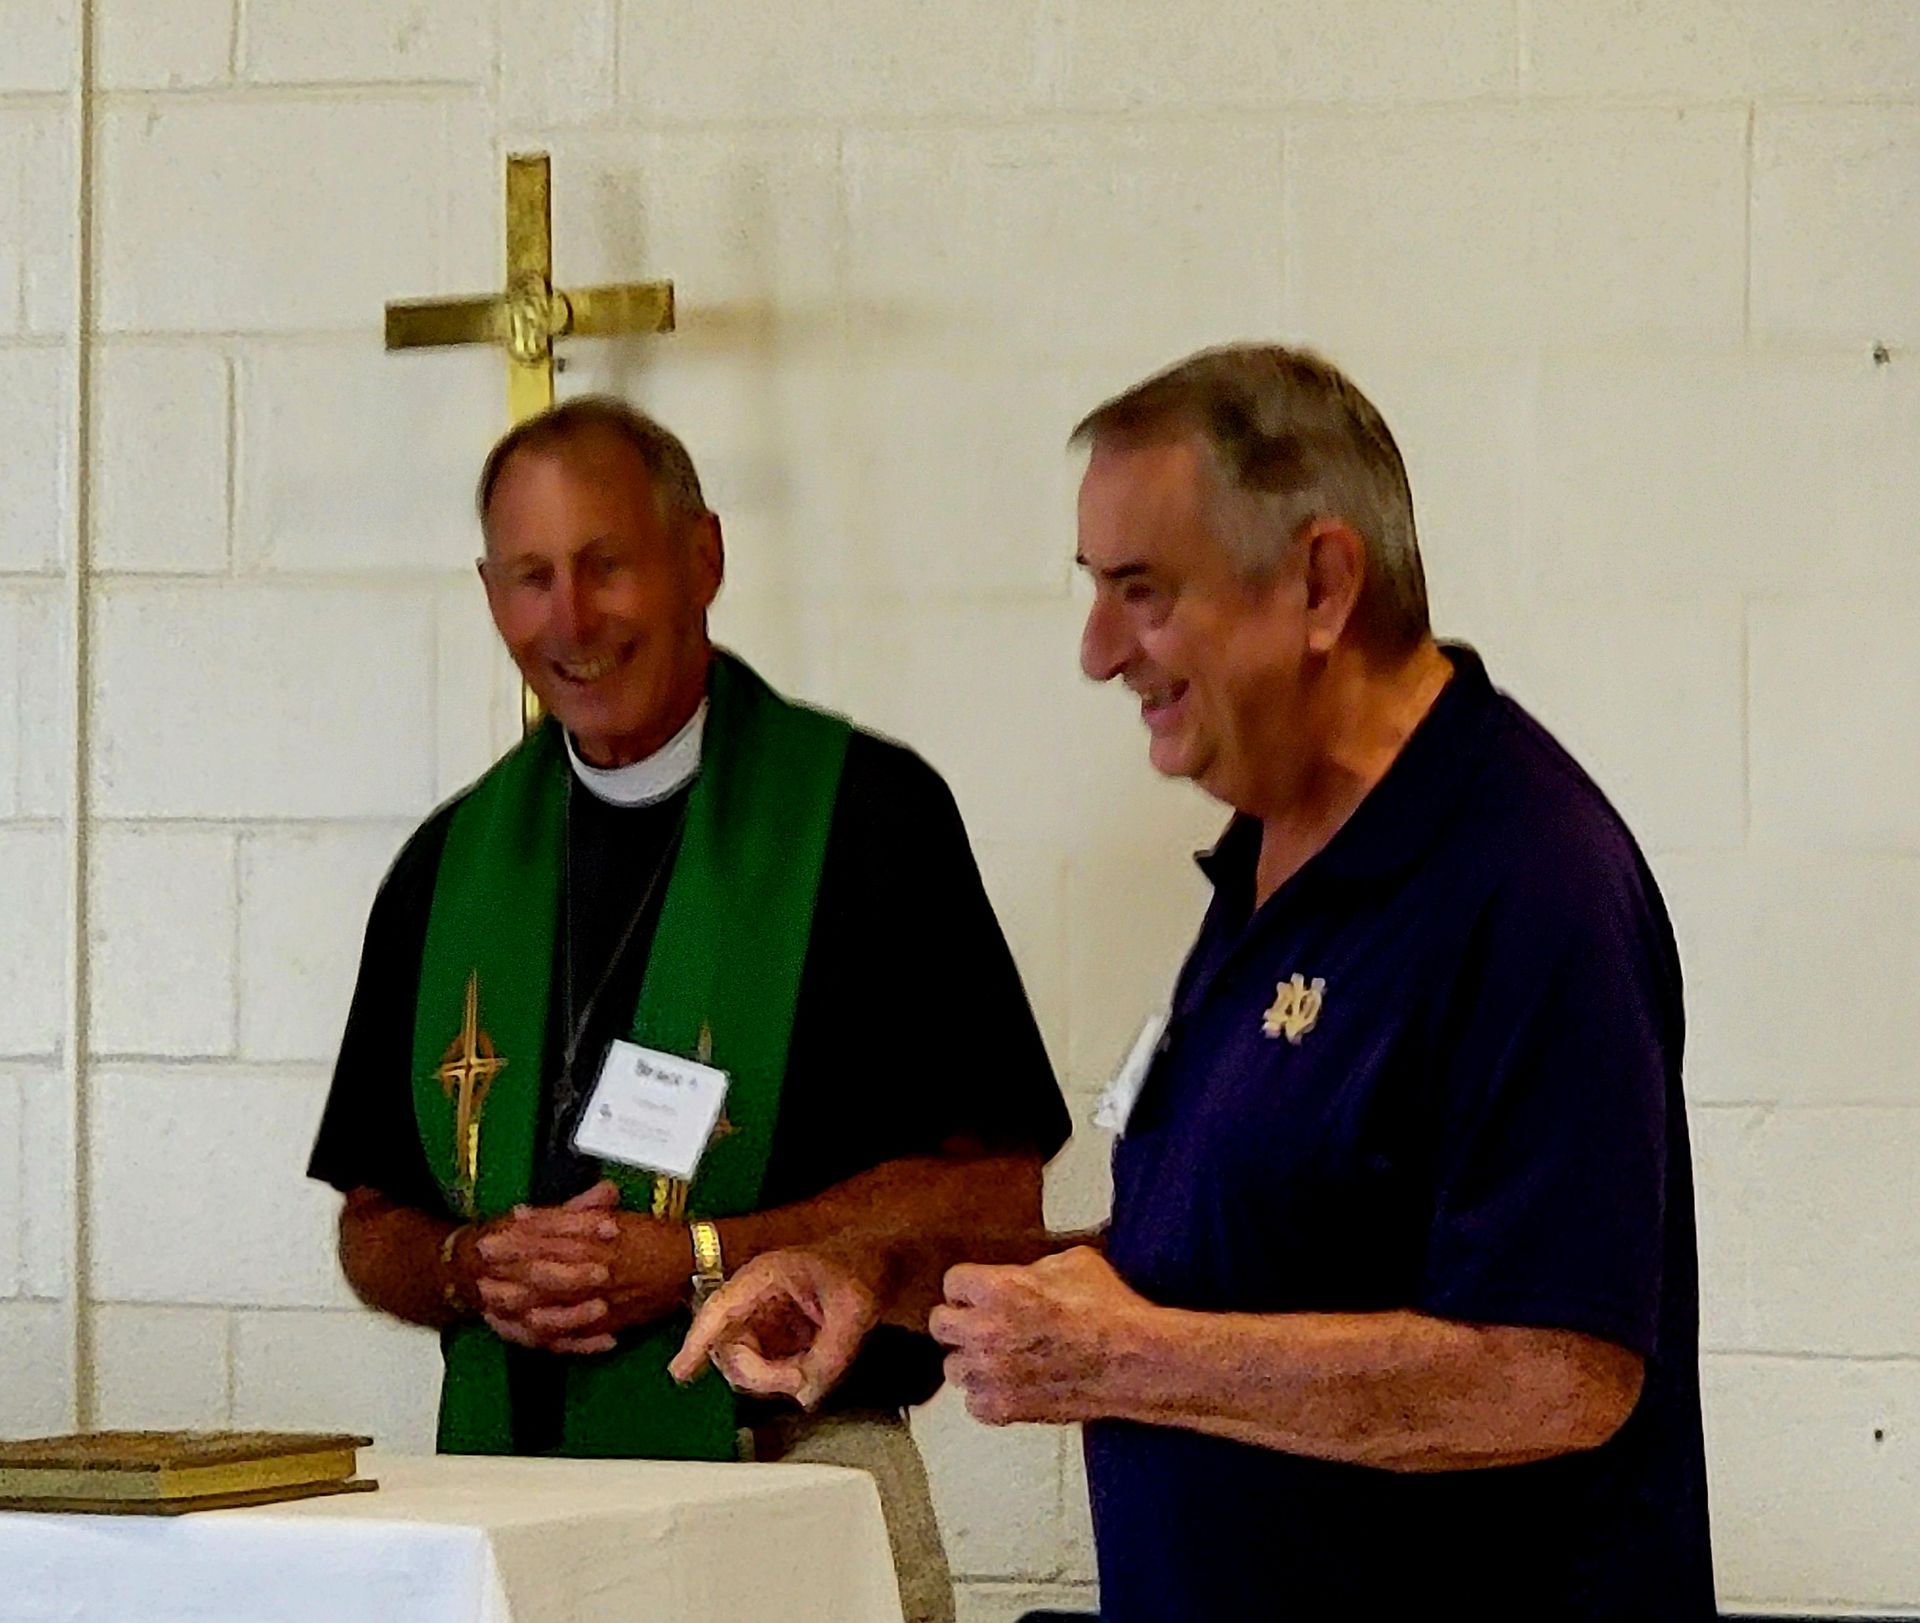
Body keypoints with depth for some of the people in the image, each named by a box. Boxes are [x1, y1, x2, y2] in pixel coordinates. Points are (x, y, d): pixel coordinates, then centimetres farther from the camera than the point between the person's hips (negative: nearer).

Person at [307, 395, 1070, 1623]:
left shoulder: (866, 812, 0)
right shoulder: (453, 862, 15)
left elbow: (993, 1188, -5)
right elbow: (374, 1226, 20)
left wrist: (697, 1259, -12)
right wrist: (475, 1269, -3)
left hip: (796, 1475, -4)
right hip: (505, 1502, 4)